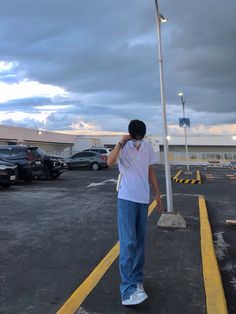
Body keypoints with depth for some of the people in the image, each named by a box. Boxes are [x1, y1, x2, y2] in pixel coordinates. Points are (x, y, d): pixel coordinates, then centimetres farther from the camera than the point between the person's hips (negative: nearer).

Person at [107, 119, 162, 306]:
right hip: (127, 199, -5)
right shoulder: (123, 147, -6)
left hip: (143, 199, 5)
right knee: (128, 243, -10)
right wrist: (120, 143, -23)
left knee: (140, 241, 12)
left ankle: (137, 279, 26)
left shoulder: (148, 147, 7)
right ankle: (128, 290, -7)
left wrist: (158, 193, 15)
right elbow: (110, 162, -26)